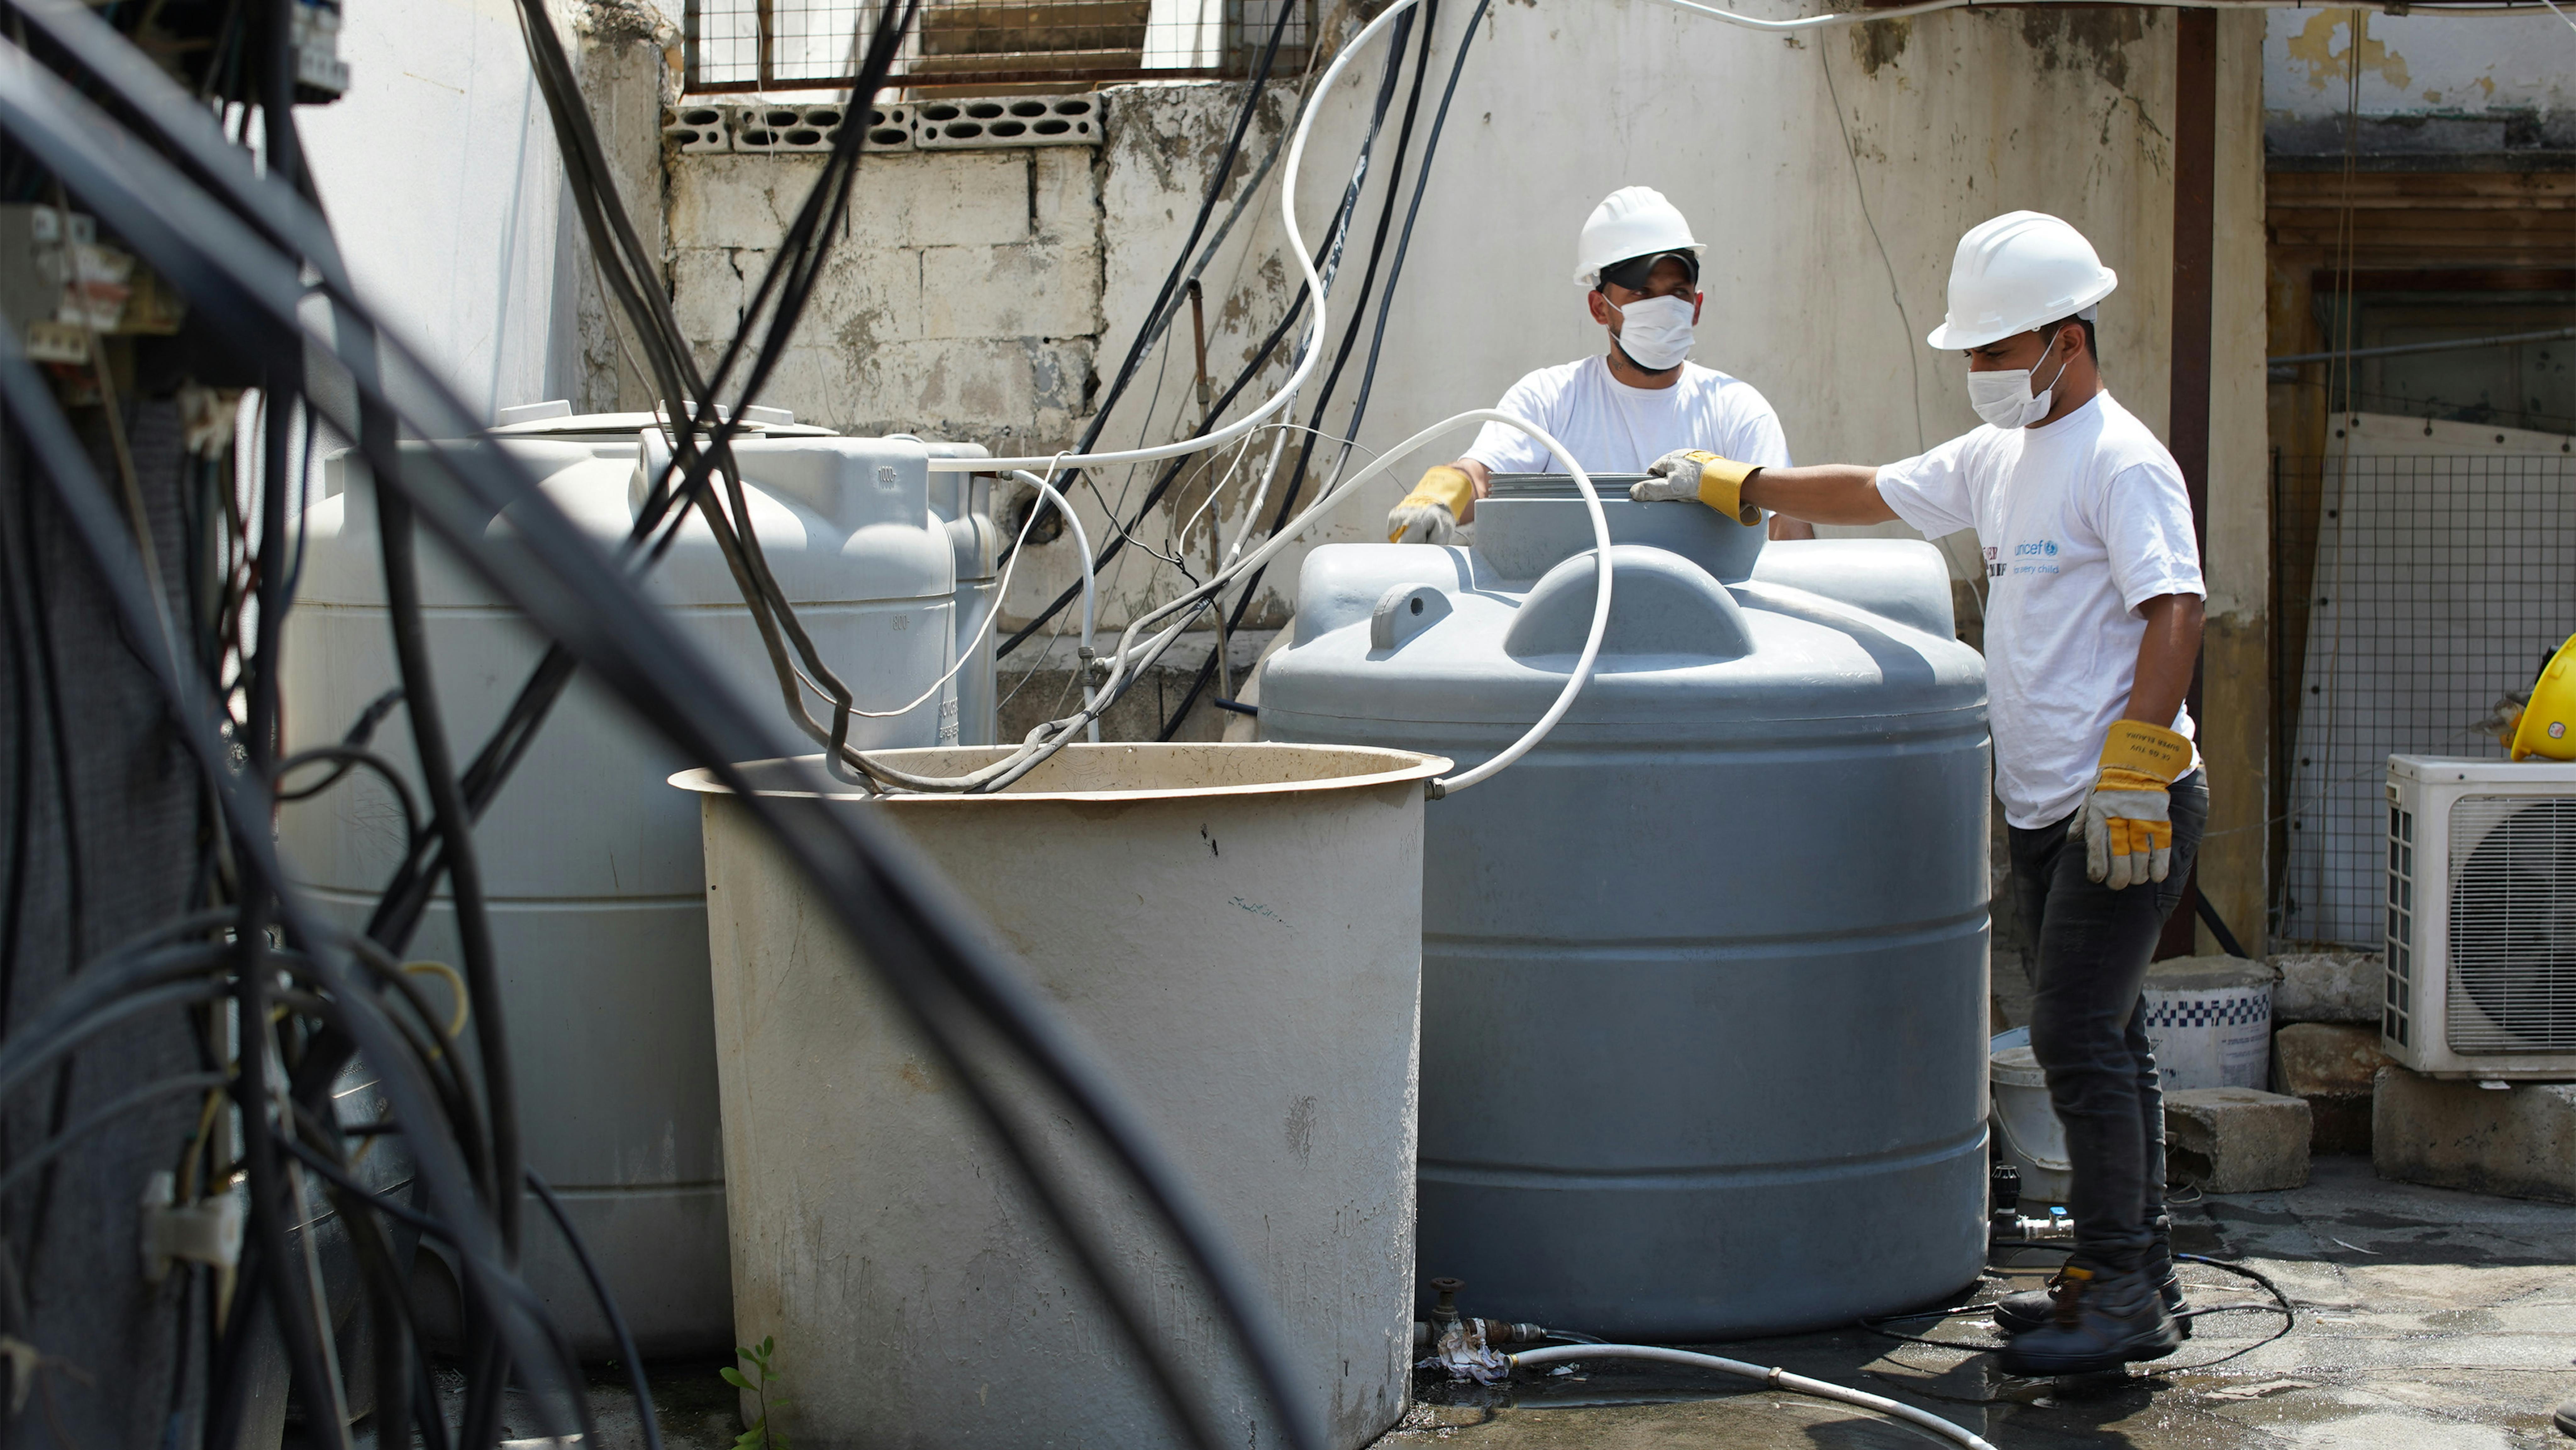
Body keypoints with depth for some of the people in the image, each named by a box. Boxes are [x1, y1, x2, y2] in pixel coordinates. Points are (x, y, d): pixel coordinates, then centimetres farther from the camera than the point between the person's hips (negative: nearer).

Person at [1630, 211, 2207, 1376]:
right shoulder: (1999, 458, 15)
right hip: (2048, 804, 9)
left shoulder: (2121, 463, -13)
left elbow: (2175, 614, -21)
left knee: (2077, 1036, -11)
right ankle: (2135, 1271, 19)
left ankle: (2120, 1292, -6)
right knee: (2095, 1037, 12)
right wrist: (1728, 485, 23)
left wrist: (2131, 770, -26)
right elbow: (1871, 494, 25)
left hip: (2129, 807, -9)